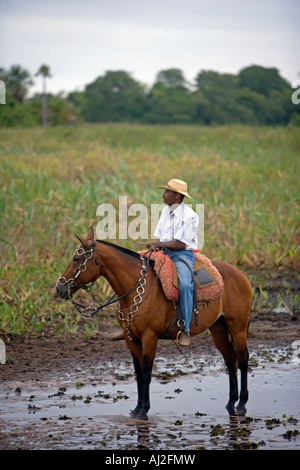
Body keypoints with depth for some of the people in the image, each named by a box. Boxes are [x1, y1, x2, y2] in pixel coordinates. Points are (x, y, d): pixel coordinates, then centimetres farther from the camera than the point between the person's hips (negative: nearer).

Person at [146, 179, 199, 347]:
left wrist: (160, 244, -19)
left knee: (185, 284, -33)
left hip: (183, 255, -8)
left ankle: (185, 331, -28)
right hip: (164, 254, 8)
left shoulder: (189, 216, -11)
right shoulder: (166, 211, 14)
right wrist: (154, 245, -4)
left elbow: (181, 244, -16)